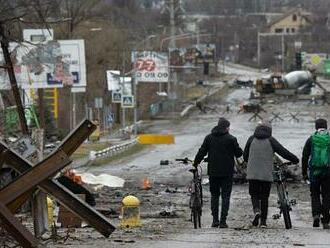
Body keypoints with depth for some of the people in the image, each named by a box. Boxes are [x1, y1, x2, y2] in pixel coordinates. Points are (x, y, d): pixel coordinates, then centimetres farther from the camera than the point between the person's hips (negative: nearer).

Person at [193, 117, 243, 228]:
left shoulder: (209, 138, 3)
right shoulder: (231, 139, -7)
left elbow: (201, 152, 2)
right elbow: (239, 153, -4)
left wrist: (195, 164, 13)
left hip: (213, 172, 3)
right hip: (227, 172, -3)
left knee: (214, 195, 14)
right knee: (225, 196, 2)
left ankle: (215, 220, 9)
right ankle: (223, 221, -5)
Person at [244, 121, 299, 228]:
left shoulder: (251, 139, 6)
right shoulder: (271, 140, -1)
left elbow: (245, 156, 13)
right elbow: (283, 152, -2)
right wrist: (295, 159, 11)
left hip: (252, 174, 1)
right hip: (267, 175, -1)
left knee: (254, 194, 12)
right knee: (264, 197, 7)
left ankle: (256, 210, -16)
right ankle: (263, 221, 7)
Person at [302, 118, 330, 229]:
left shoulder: (311, 140, 2)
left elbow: (305, 157, 3)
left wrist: (304, 173, 9)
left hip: (314, 172, 0)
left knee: (315, 194, 13)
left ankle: (316, 215, -9)